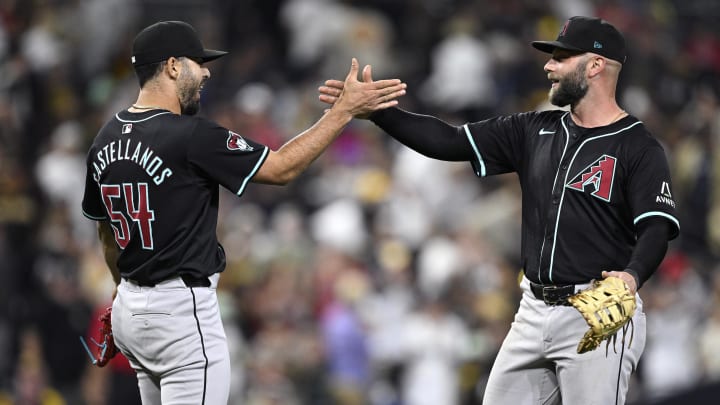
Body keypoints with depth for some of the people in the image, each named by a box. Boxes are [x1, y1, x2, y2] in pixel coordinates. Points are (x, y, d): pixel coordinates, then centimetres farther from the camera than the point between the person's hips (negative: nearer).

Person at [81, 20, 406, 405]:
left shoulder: (105, 140, 7)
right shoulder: (191, 136, -18)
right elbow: (281, 167, -11)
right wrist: (345, 109, -6)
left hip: (130, 308, 9)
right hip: (181, 313, -9)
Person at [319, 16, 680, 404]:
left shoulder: (639, 148, -8)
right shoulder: (534, 131, 12)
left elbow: (656, 229, -19)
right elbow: (450, 141, 10)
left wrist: (631, 277, -40)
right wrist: (375, 110, 1)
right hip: (534, 312, 7)